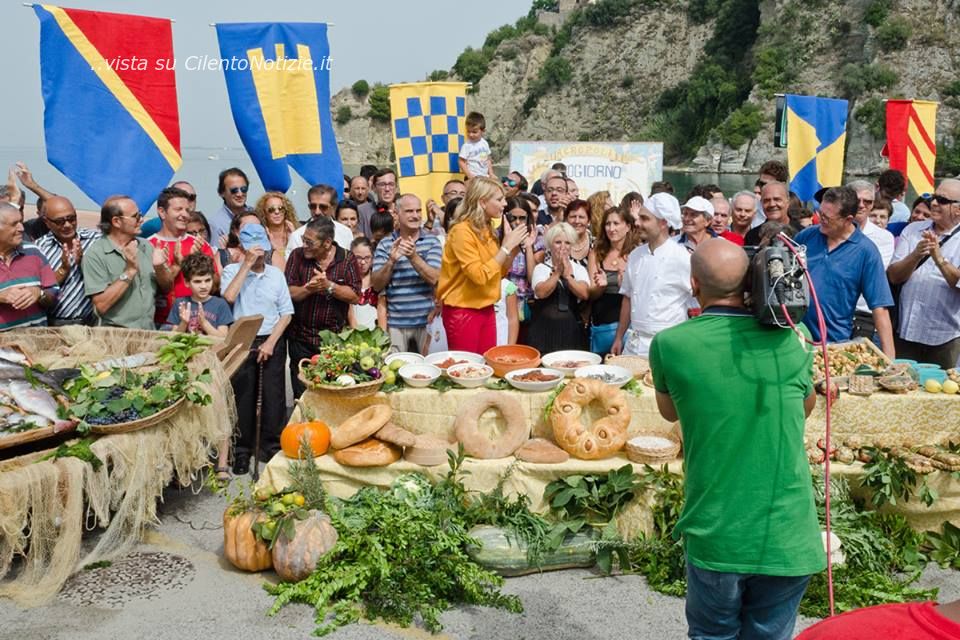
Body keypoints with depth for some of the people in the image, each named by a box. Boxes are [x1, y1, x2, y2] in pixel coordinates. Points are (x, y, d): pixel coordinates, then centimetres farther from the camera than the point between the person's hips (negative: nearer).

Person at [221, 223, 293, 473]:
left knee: (273, 396, 4)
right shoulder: (232, 270, -1)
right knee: (243, 397, 4)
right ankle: (242, 450, 16)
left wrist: (271, 342, -6)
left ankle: (272, 447, 17)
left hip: (272, 342, 2)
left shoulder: (276, 274, 6)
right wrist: (247, 264, -18)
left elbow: (286, 313, 5)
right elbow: (228, 297, -21)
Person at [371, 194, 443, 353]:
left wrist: (413, 256, -24)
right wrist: (391, 261, -18)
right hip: (396, 323, 0)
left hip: (426, 322, 0)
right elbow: (376, 285, -2)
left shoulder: (432, 241, 1)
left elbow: (434, 278, -10)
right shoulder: (385, 244, 3)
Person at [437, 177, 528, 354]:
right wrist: (506, 246, -21)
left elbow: (498, 273, 14)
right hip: (462, 312, -8)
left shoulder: (486, 230, 8)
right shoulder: (462, 231, -16)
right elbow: (479, 275, -24)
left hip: (486, 310, 8)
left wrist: (514, 248, -1)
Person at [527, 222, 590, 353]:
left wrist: (567, 275, -17)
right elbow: (541, 293, -14)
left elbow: (584, 294, -9)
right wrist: (557, 272, -16)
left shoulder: (579, 269, 8)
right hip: (544, 330, -2)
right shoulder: (541, 268, 3)